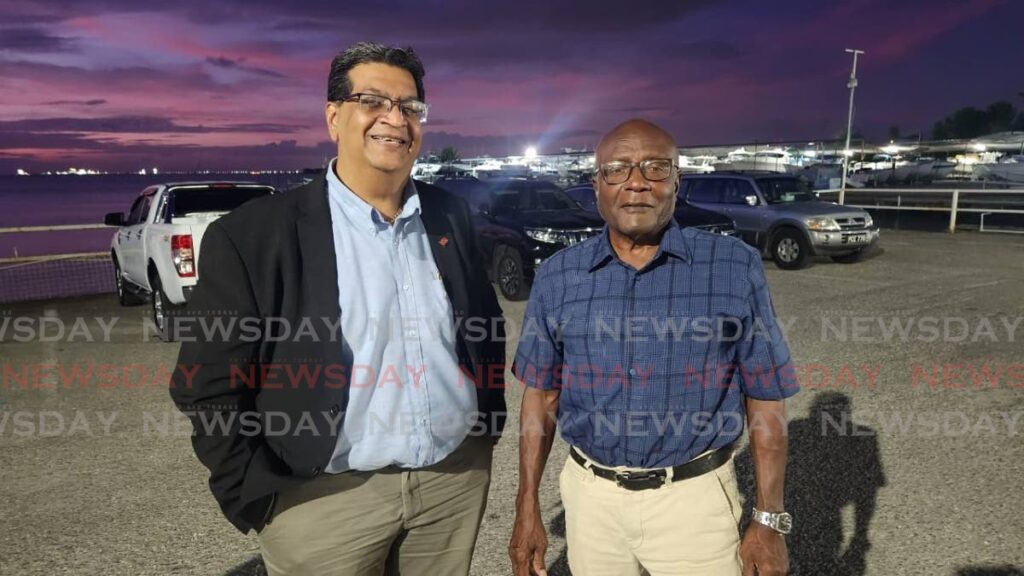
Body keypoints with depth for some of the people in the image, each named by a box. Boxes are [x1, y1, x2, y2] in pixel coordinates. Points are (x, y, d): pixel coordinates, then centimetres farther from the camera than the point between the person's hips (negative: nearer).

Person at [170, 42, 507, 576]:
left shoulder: (450, 215, 2)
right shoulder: (251, 235, -12)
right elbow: (208, 387, -8)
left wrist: (489, 423, 8)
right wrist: (263, 501, -8)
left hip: (458, 478, 4)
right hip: (326, 499, -3)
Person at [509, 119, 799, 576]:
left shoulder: (736, 269, -7)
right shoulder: (558, 275, -2)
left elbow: (765, 400, -4)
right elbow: (540, 394, 3)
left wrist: (769, 520, -3)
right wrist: (527, 507, 2)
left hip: (694, 500, -2)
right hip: (590, 498, 2)